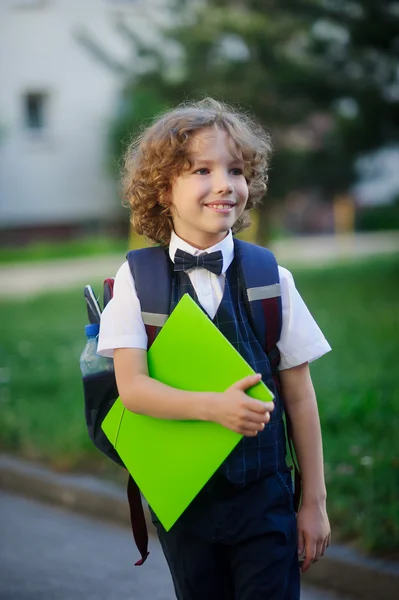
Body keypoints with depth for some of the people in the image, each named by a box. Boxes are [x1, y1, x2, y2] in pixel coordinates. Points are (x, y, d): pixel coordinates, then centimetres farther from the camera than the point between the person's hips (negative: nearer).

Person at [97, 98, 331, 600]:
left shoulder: (272, 279, -3)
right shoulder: (137, 279, -4)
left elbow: (299, 395, 0)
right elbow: (131, 387, -12)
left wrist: (314, 501, 1)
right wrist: (214, 407, -27)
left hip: (264, 496, 0)